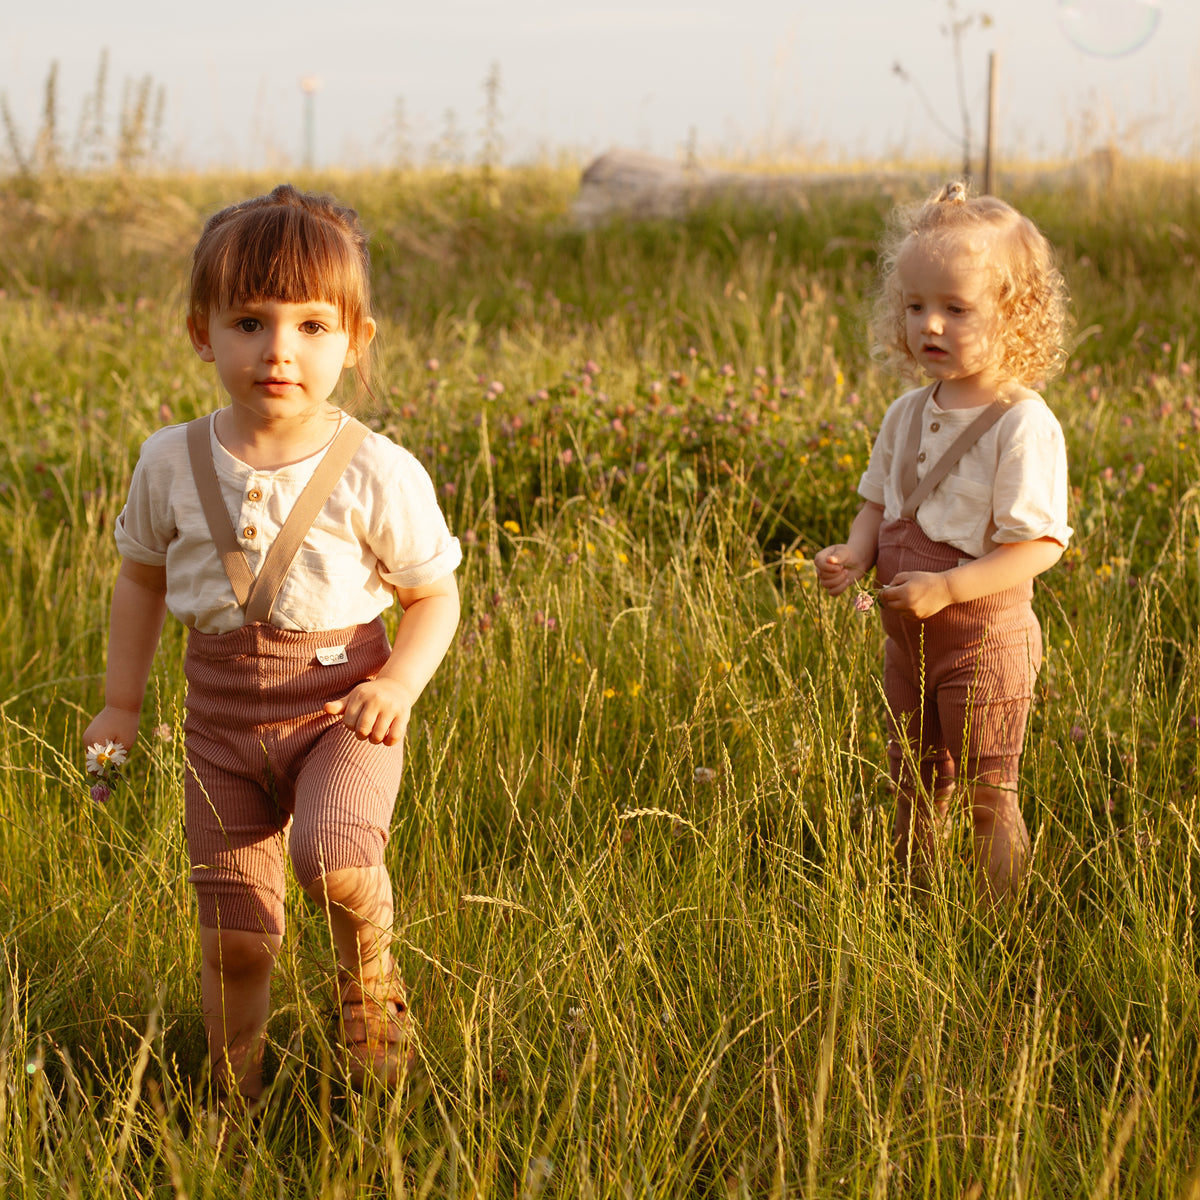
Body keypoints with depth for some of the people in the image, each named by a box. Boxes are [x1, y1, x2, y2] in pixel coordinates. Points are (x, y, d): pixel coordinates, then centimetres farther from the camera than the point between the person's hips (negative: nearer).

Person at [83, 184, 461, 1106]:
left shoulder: (377, 474, -12)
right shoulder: (172, 463, -4)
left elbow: (435, 595, -2)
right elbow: (143, 579, 13)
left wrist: (400, 684, -19)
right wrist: (121, 704, 12)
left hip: (340, 705, -3)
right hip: (222, 718, 3)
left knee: (331, 855, -31)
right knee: (234, 938, 5)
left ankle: (371, 973, 2)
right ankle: (235, 1104, 27)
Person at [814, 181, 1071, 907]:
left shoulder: (1025, 426, -19)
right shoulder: (907, 416, 3)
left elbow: (1038, 546, -22)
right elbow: (879, 501, 16)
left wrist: (945, 588, -28)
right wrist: (856, 555, -5)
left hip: (985, 638, -7)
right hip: (908, 636, 7)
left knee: (988, 799, 4)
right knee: (914, 794, 18)